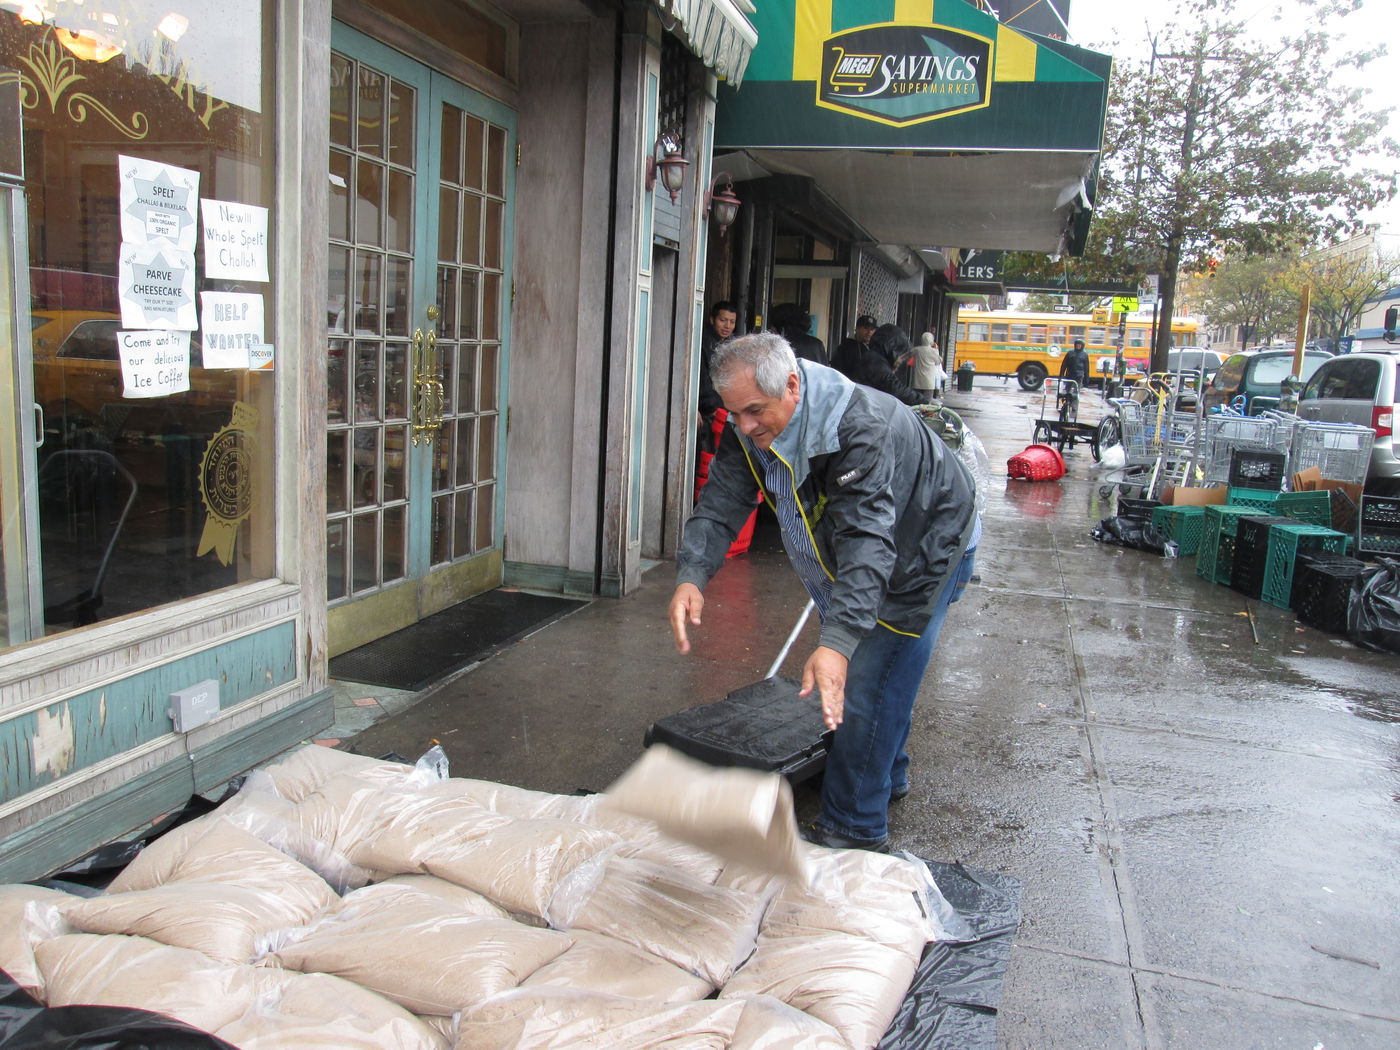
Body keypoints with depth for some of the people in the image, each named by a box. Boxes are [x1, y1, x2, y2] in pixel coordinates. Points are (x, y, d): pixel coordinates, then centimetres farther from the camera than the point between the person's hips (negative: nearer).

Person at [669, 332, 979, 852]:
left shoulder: (860, 425, -39)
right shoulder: (751, 429, -15)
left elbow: (867, 539, -47)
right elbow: (720, 504, -18)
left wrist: (838, 642, -57)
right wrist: (691, 576, -36)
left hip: (922, 551, -8)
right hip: (840, 559, 8)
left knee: (869, 687, -11)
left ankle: (854, 831, 3)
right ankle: (886, 778, 43)